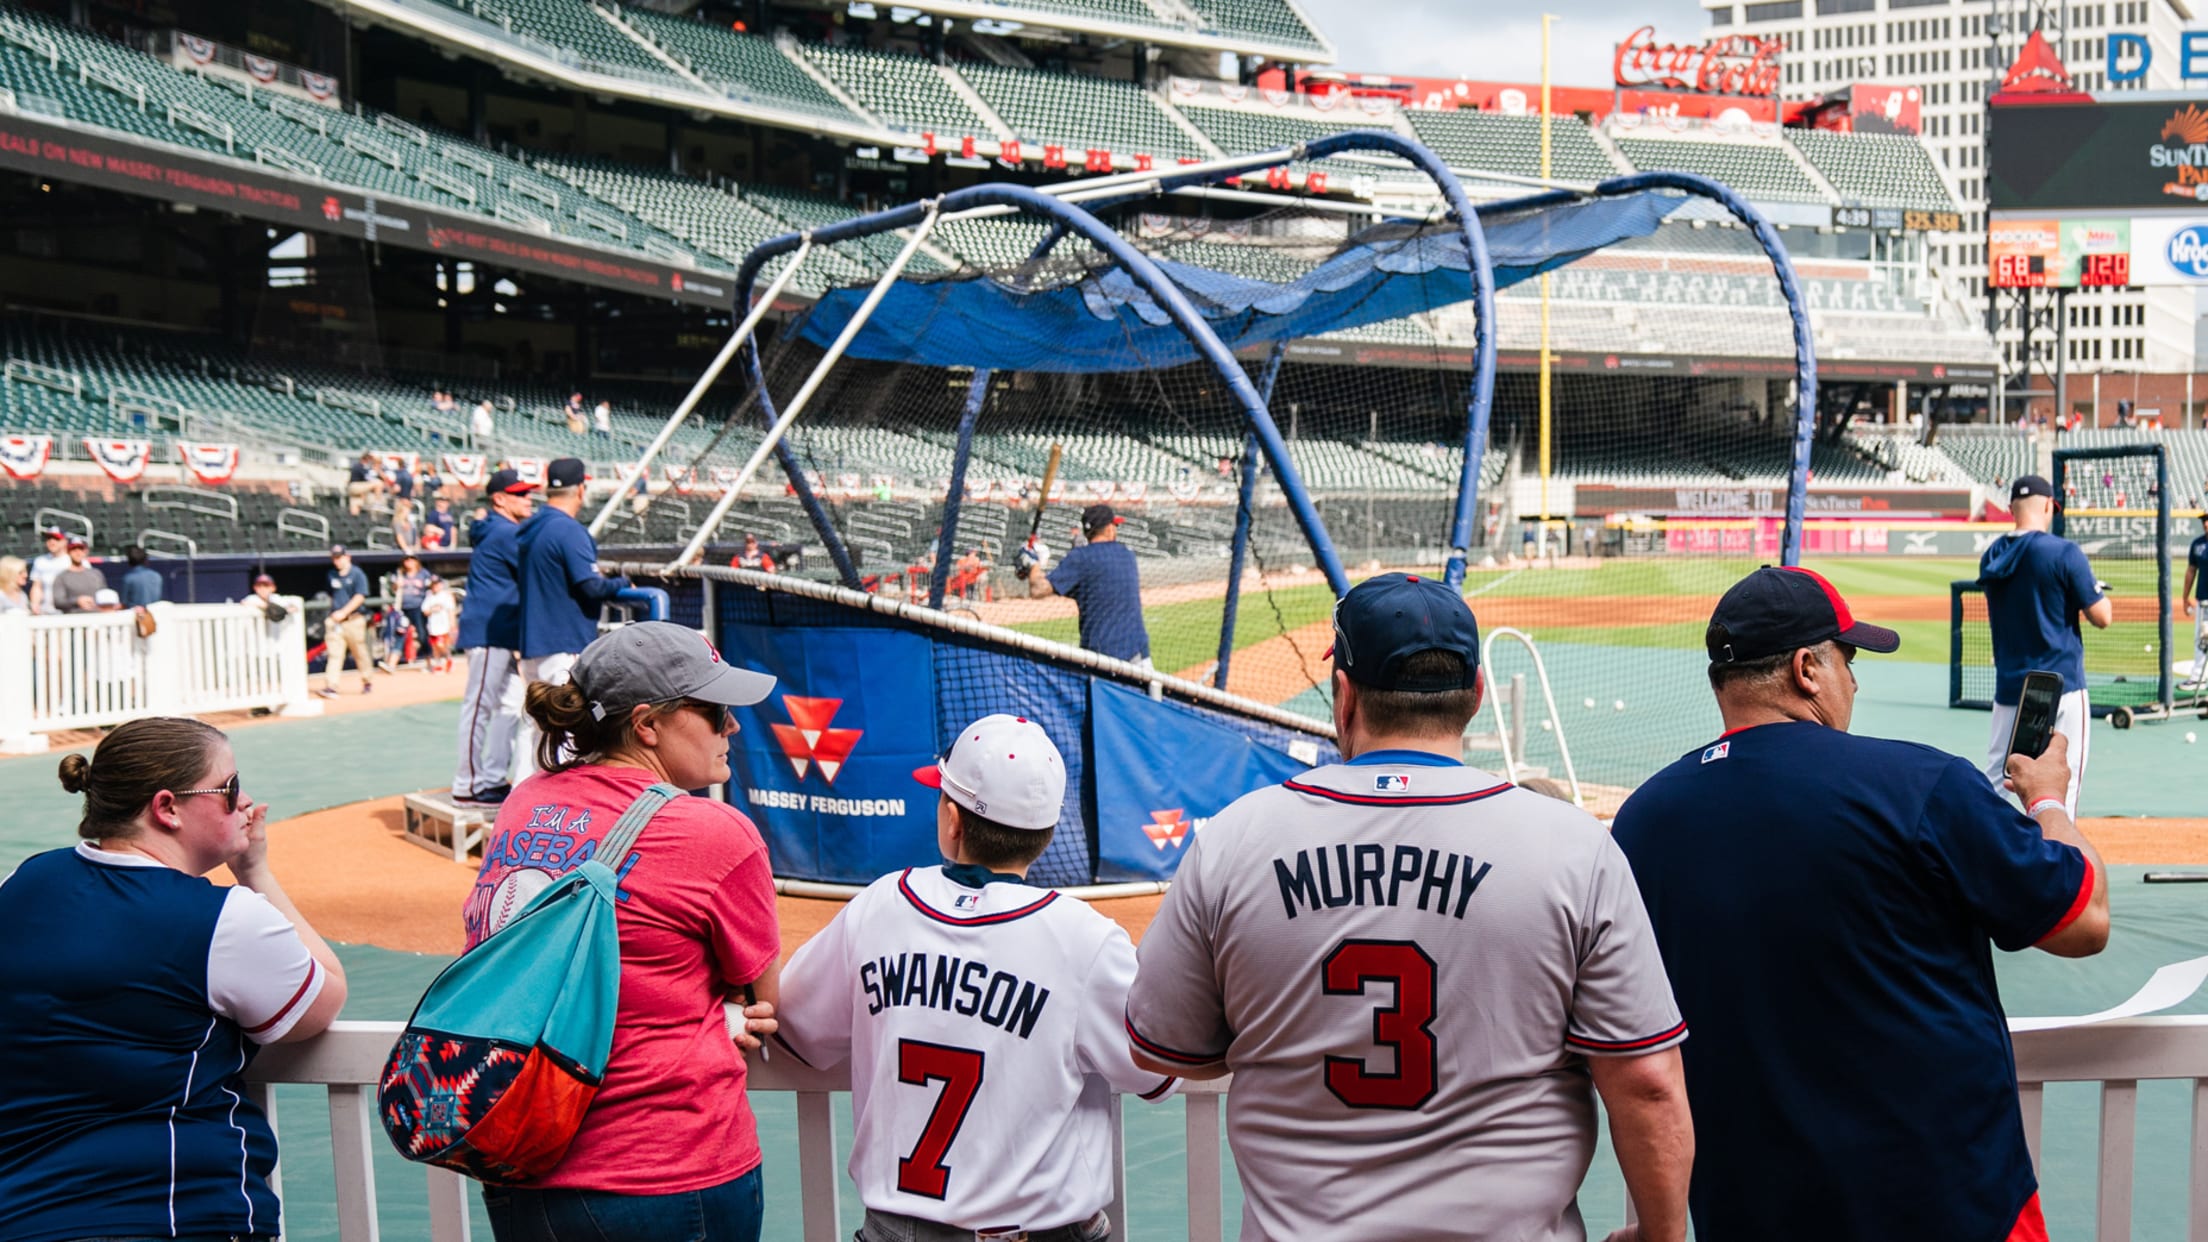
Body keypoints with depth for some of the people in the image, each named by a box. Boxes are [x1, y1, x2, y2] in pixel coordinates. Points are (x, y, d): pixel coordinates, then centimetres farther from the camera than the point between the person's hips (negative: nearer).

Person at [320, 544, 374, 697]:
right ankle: (331, 687, -14)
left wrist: (343, 612, -18)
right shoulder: (332, 575, 13)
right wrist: (333, 612, 9)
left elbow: (360, 597, -12)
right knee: (333, 653, -6)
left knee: (360, 652, 5)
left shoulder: (357, 574, -5)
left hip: (354, 620, -4)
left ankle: (368, 681, 24)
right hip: (335, 620, 4)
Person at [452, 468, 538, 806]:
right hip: (489, 633, -11)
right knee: (479, 706, -6)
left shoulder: (494, 530, 19)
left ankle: (492, 779, 18)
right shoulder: (507, 533, -13)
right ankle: (468, 786, -3)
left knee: (510, 705, 13)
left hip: (503, 635, 11)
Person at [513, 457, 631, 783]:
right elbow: (592, 585, -21)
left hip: (531, 642, 9)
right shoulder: (569, 530, -15)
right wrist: (622, 584, -1)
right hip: (566, 644, -9)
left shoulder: (528, 530, 11)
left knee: (532, 722, 15)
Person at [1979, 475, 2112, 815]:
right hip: (2061, 686, -5)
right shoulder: (2064, 553, -11)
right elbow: (2101, 617, -9)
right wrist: (2102, 597, 12)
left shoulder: (1991, 556, 6)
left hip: (2009, 685, 5)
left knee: (1993, 778, 11)